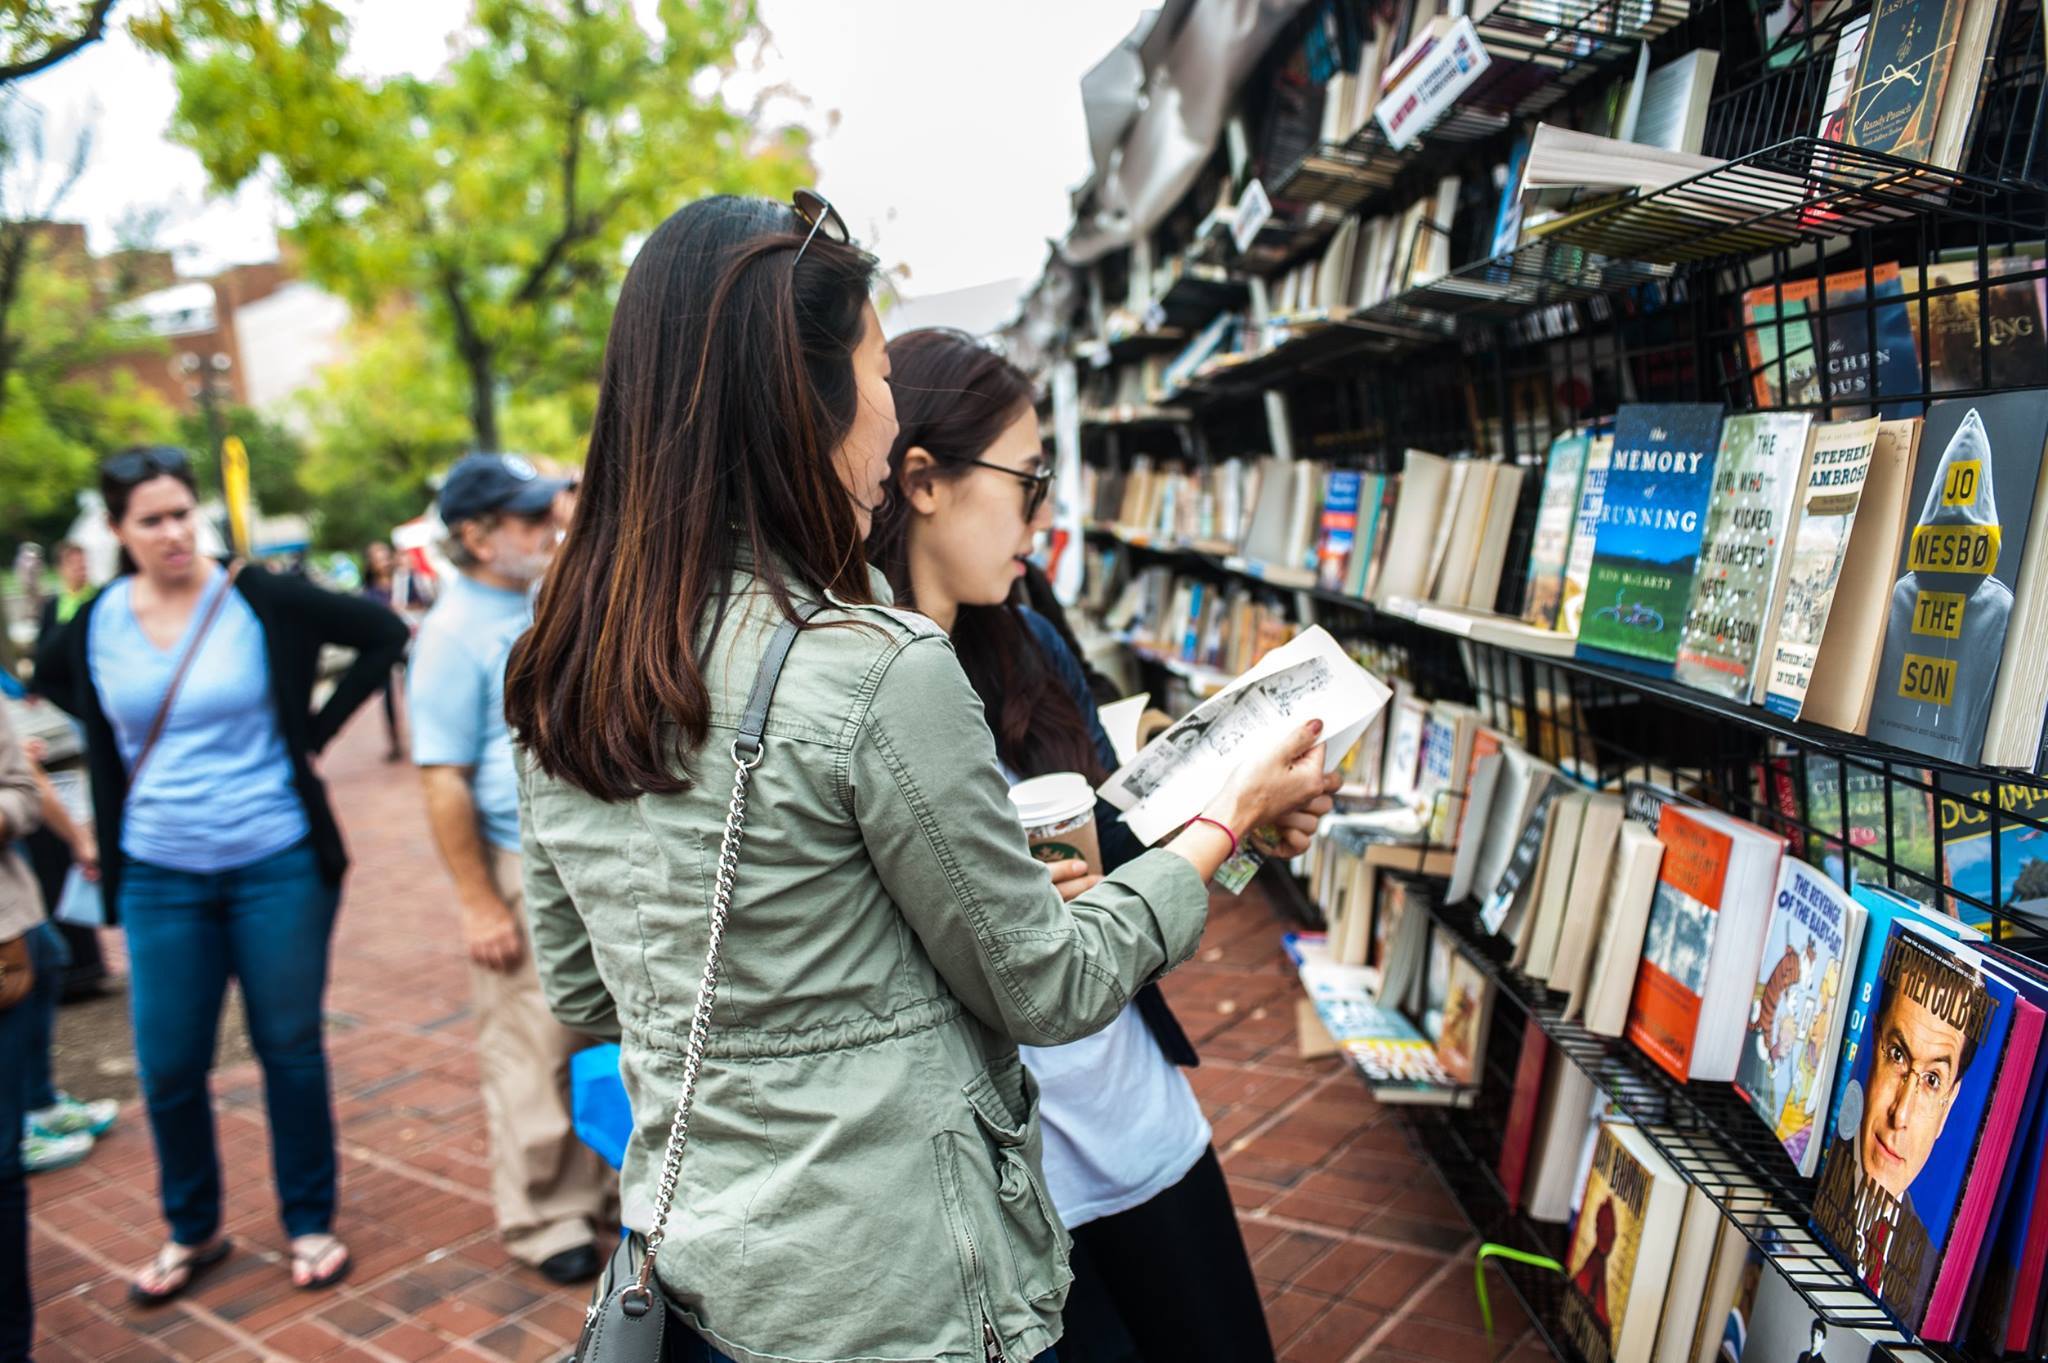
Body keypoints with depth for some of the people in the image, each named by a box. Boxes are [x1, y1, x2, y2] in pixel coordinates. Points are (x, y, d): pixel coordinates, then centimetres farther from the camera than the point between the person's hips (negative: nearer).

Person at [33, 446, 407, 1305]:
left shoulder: (261, 600, -9)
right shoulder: (96, 622, 0)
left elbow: (383, 633, -5)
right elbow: (47, 679, 21)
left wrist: (312, 731, -7)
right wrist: (122, 753, 8)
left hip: (276, 868, -2)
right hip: (159, 879, 3)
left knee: (291, 1050, 8)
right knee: (168, 1069, 8)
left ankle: (310, 1224, 24)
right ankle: (191, 1232, 30)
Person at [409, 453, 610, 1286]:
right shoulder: (456, 631, -14)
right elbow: (444, 781, -16)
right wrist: (479, 904, -17)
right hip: (522, 870, -7)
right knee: (531, 1052, 4)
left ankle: (597, 1185, 33)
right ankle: (542, 1221, 21)